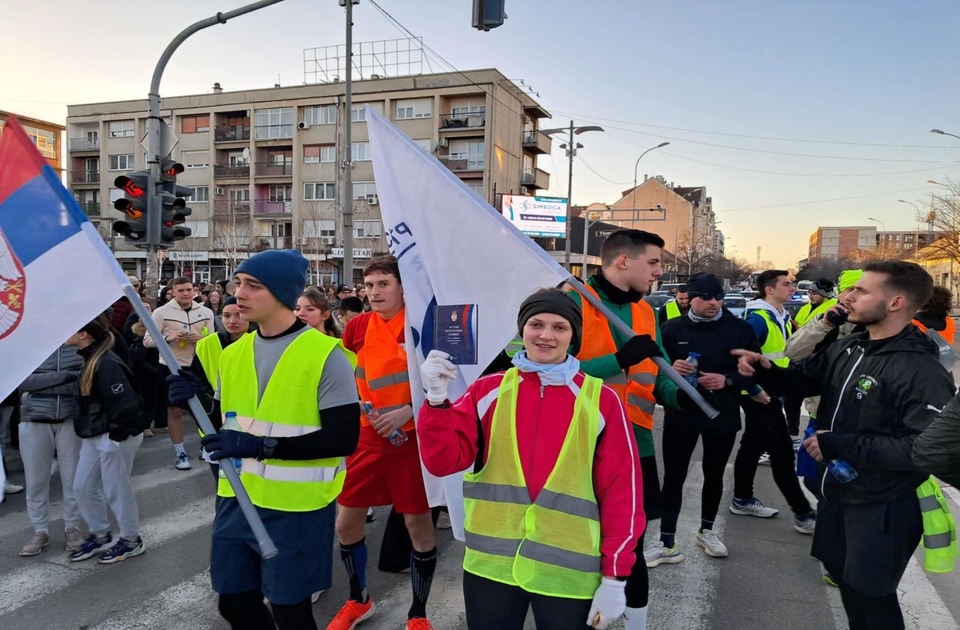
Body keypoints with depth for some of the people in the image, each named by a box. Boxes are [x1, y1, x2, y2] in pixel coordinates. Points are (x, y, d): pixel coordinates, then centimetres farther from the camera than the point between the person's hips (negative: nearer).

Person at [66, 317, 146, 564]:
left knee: (116, 489, 4)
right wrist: (86, 429, 17)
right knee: (83, 487, 16)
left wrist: (117, 434, -20)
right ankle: (99, 536, 33)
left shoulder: (106, 363, -23)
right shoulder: (89, 360, 7)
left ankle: (131, 540, 21)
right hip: (94, 435, 10)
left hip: (115, 436, -10)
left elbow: (125, 403, -26)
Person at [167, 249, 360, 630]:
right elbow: (224, 422, 15)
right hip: (239, 500, 6)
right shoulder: (233, 354, 5)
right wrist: (198, 402, -7)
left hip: (297, 507, -6)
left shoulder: (325, 355, -15)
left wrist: (261, 446, -25)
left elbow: (344, 439, -20)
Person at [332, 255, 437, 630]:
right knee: (347, 522, 10)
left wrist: (408, 411, -19)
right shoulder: (357, 326, 1)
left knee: (419, 524, 5)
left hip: (412, 437, -4)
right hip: (367, 437, 4)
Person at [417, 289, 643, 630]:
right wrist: (437, 399, -18)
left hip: (569, 574, -1)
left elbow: (621, 490, -2)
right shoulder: (489, 390, 1)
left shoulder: (601, 400, -4)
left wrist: (615, 577, -4)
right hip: (490, 565, 1)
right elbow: (444, 460, -4)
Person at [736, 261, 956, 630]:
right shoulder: (845, 349, 2)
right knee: (842, 573, 25)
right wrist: (764, 369, -10)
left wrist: (842, 446, -29)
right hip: (838, 491, 8)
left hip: (882, 507, -8)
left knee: (872, 596, 10)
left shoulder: (920, 371, -24)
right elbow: (800, 380, 13)